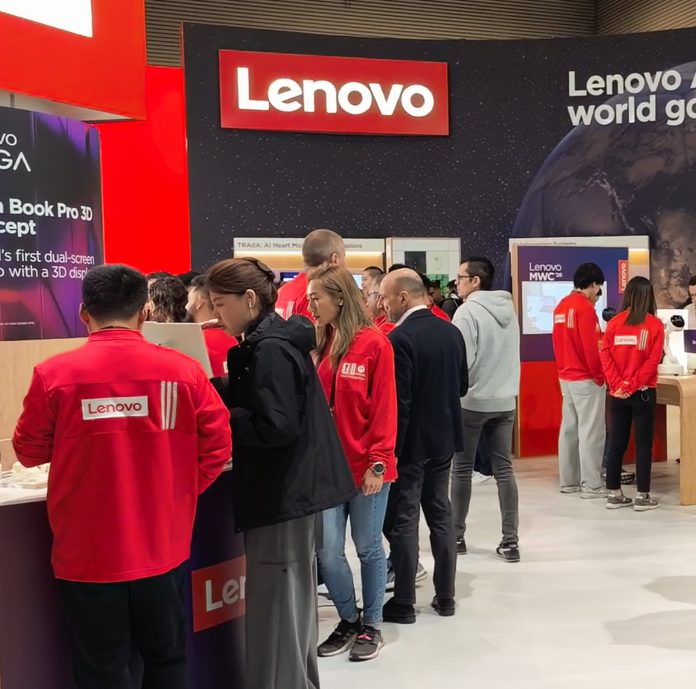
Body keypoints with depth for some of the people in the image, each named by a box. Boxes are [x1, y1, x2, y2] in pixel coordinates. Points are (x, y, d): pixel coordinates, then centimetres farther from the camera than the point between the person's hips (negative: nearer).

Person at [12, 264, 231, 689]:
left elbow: (30, 451, 2)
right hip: (163, 546, 2)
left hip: (87, 553, -1)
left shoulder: (54, 374, -12)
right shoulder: (183, 369, -9)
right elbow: (217, 445, -3)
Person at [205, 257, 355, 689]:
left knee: (273, 607, -1)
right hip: (292, 487, 11)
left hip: (281, 492, -10)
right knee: (292, 600, 21)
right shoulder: (274, 341, 12)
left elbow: (275, 426, -24)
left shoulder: (270, 349, -18)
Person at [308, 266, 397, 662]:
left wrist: (378, 463, -14)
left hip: (365, 465, -4)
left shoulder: (374, 344, -10)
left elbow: (384, 408, -11)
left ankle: (372, 625, 29)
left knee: (368, 548, 10)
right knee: (328, 553, 5)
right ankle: (349, 620, 28)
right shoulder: (318, 344, 6)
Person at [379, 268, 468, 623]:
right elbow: (462, 385, 11)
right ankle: (445, 596, 24)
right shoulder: (451, 331, 3)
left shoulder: (400, 338, -20)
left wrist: (391, 448, -15)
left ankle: (403, 603, 12)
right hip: (443, 437, 8)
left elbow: (398, 401, -21)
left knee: (403, 521, 3)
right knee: (440, 515, 15)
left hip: (411, 441, -7)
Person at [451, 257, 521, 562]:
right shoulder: (508, 309, 9)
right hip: (505, 401, 6)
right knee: (504, 469, 8)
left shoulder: (468, 310, -13)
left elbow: (462, 359, -17)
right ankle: (510, 541, 7)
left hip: (471, 401, -6)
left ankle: (456, 535, 18)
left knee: (462, 469, 8)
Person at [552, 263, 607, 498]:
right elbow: (590, 348, -19)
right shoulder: (585, 308, -16)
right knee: (591, 432, -3)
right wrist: (600, 376, -9)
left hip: (565, 377, 9)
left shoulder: (561, 306, 10)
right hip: (586, 379, -9)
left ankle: (568, 481, 17)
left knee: (569, 429, 11)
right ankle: (591, 485, 0)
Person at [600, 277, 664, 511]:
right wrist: (633, 386, -12)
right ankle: (642, 496, 8)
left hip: (617, 393, 3)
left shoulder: (614, 323, 2)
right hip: (643, 393, -3)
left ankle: (614, 494, 15)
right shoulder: (655, 324, -6)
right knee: (643, 445, 4)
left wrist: (618, 385, -8)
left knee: (616, 444, 9)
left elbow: (606, 357, -4)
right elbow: (653, 361, -12)